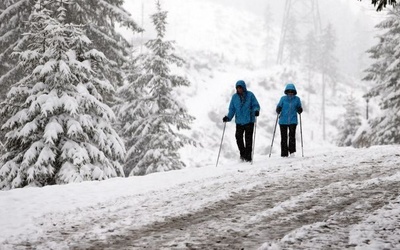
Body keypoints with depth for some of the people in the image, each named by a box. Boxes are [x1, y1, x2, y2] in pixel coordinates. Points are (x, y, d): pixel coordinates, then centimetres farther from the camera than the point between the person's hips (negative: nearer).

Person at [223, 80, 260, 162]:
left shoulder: (250, 95, -2)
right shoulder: (235, 97, 7)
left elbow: (256, 105, -2)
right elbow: (232, 109, 11)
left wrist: (256, 110, -23)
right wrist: (228, 117, -2)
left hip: (249, 121, -3)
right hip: (239, 121, 3)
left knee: (248, 138, -2)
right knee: (238, 137, -7)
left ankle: (248, 157, 5)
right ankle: (243, 154, 13)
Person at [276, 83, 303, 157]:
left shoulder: (297, 99, 3)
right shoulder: (283, 98, 1)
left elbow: (299, 109, 12)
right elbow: (279, 107, 6)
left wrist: (299, 110, -10)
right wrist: (278, 110, -15)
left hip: (293, 121, 0)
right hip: (283, 121, 0)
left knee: (292, 136, -14)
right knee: (283, 137, 1)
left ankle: (292, 151, -4)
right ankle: (284, 153, 7)